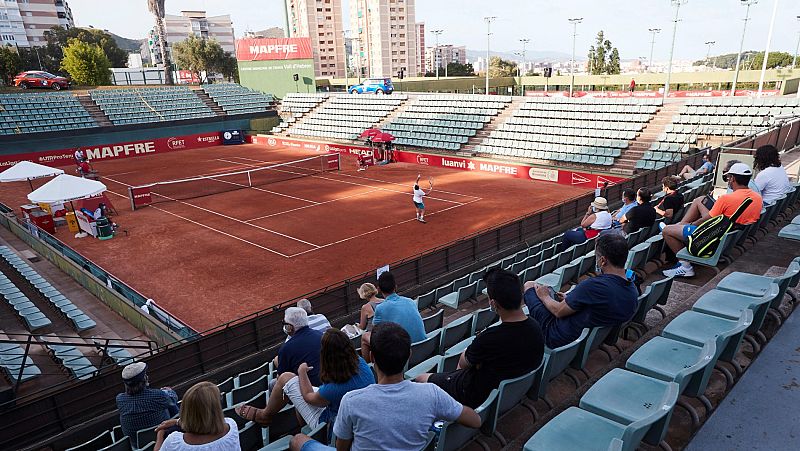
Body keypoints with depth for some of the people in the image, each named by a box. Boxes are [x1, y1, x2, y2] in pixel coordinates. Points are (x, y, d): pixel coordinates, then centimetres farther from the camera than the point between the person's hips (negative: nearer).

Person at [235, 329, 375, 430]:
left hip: (327, 421, -7)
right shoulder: (360, 362, -19)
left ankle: (264, 415, 24)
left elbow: (309, 397, -13)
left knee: (285, 378, -2)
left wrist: (302, 372, 0)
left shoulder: (334, 388, -37)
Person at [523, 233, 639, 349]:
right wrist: (569, 299, 18)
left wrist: (544, 297, 3)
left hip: (558, 338, -7)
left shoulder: (593, 285, -31)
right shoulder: (633, 291, -8)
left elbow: (559, 311, -18)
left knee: (529, 285, 8)